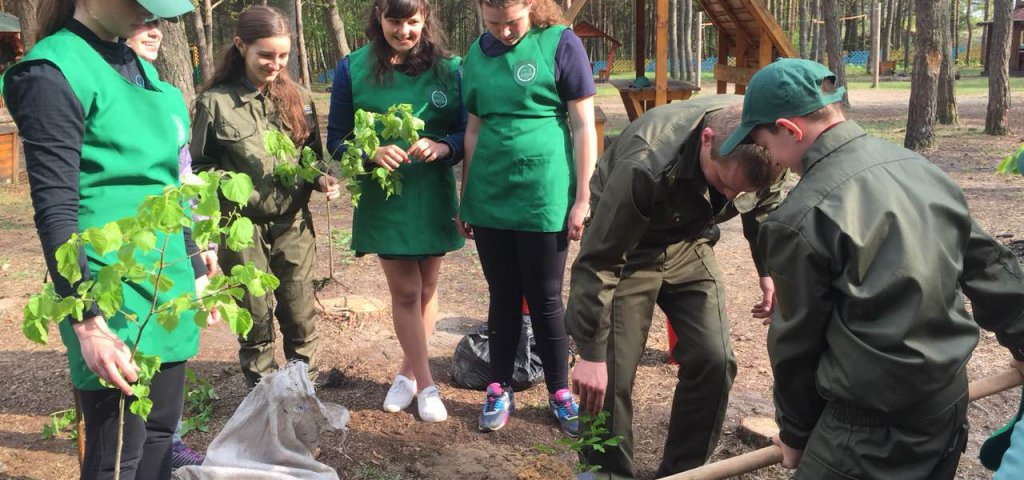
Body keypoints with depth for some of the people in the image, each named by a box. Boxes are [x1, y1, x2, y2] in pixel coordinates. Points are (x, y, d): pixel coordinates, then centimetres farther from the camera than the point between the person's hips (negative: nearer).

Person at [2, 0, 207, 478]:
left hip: (169, 287, 8)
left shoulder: (141, 69, 13)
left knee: (160, 435, 15)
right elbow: (56, 211, -16)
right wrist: (88, 324, -19)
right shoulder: (54, 72, -12)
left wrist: (196, 271, 19)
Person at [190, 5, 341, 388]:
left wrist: (321, 178, -5)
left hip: (294, 224, 3)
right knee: (256, 319, 9)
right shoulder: (214, 101, -7)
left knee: (300, 315, 10)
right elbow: (199, 166, 0)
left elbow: (312, 155, 14)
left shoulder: (296, 97, 4)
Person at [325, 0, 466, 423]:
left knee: (426, 289, 13)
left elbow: (467, 132, 0)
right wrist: (372, 153, -21)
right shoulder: (353, 69, -3)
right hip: (382, 198, -1)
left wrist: (442, 147, -22)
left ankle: (409, 370, 32)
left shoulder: (448, 68, -2)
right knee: (405, 292, 0)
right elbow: (337, 139, -1)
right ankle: (425, 383, 15)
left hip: (433, 199, 2)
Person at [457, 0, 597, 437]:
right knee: (502, 297, 13)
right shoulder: (476, 55, 7)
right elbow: (474, 130, 13)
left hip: (544, 198, -4)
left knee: (545, 299, 7)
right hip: (490, 199, 4)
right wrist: (464, 199, 14)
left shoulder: (560, 43, -6)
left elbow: (583, 127, -5)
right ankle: (500, 390, 27)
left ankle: (559, 391, 24)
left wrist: (582, 199, -8)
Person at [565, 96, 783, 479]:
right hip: (627, 247, -4)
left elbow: (765, 203, 6)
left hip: (689, 243, 5)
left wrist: (768, 271, 0)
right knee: (610, 373, -8)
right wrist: (590, 353, -25)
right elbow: (597, 261, -30)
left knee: (713, 360, -5)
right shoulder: (645, 166, -38)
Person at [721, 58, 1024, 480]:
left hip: (874, 428, -8)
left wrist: (795, 432, 5)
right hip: (951, 403, 8)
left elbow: (797, 342, -9)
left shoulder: (802, 218, -20)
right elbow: (989, 267, 12)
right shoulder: (918, 166, 2)